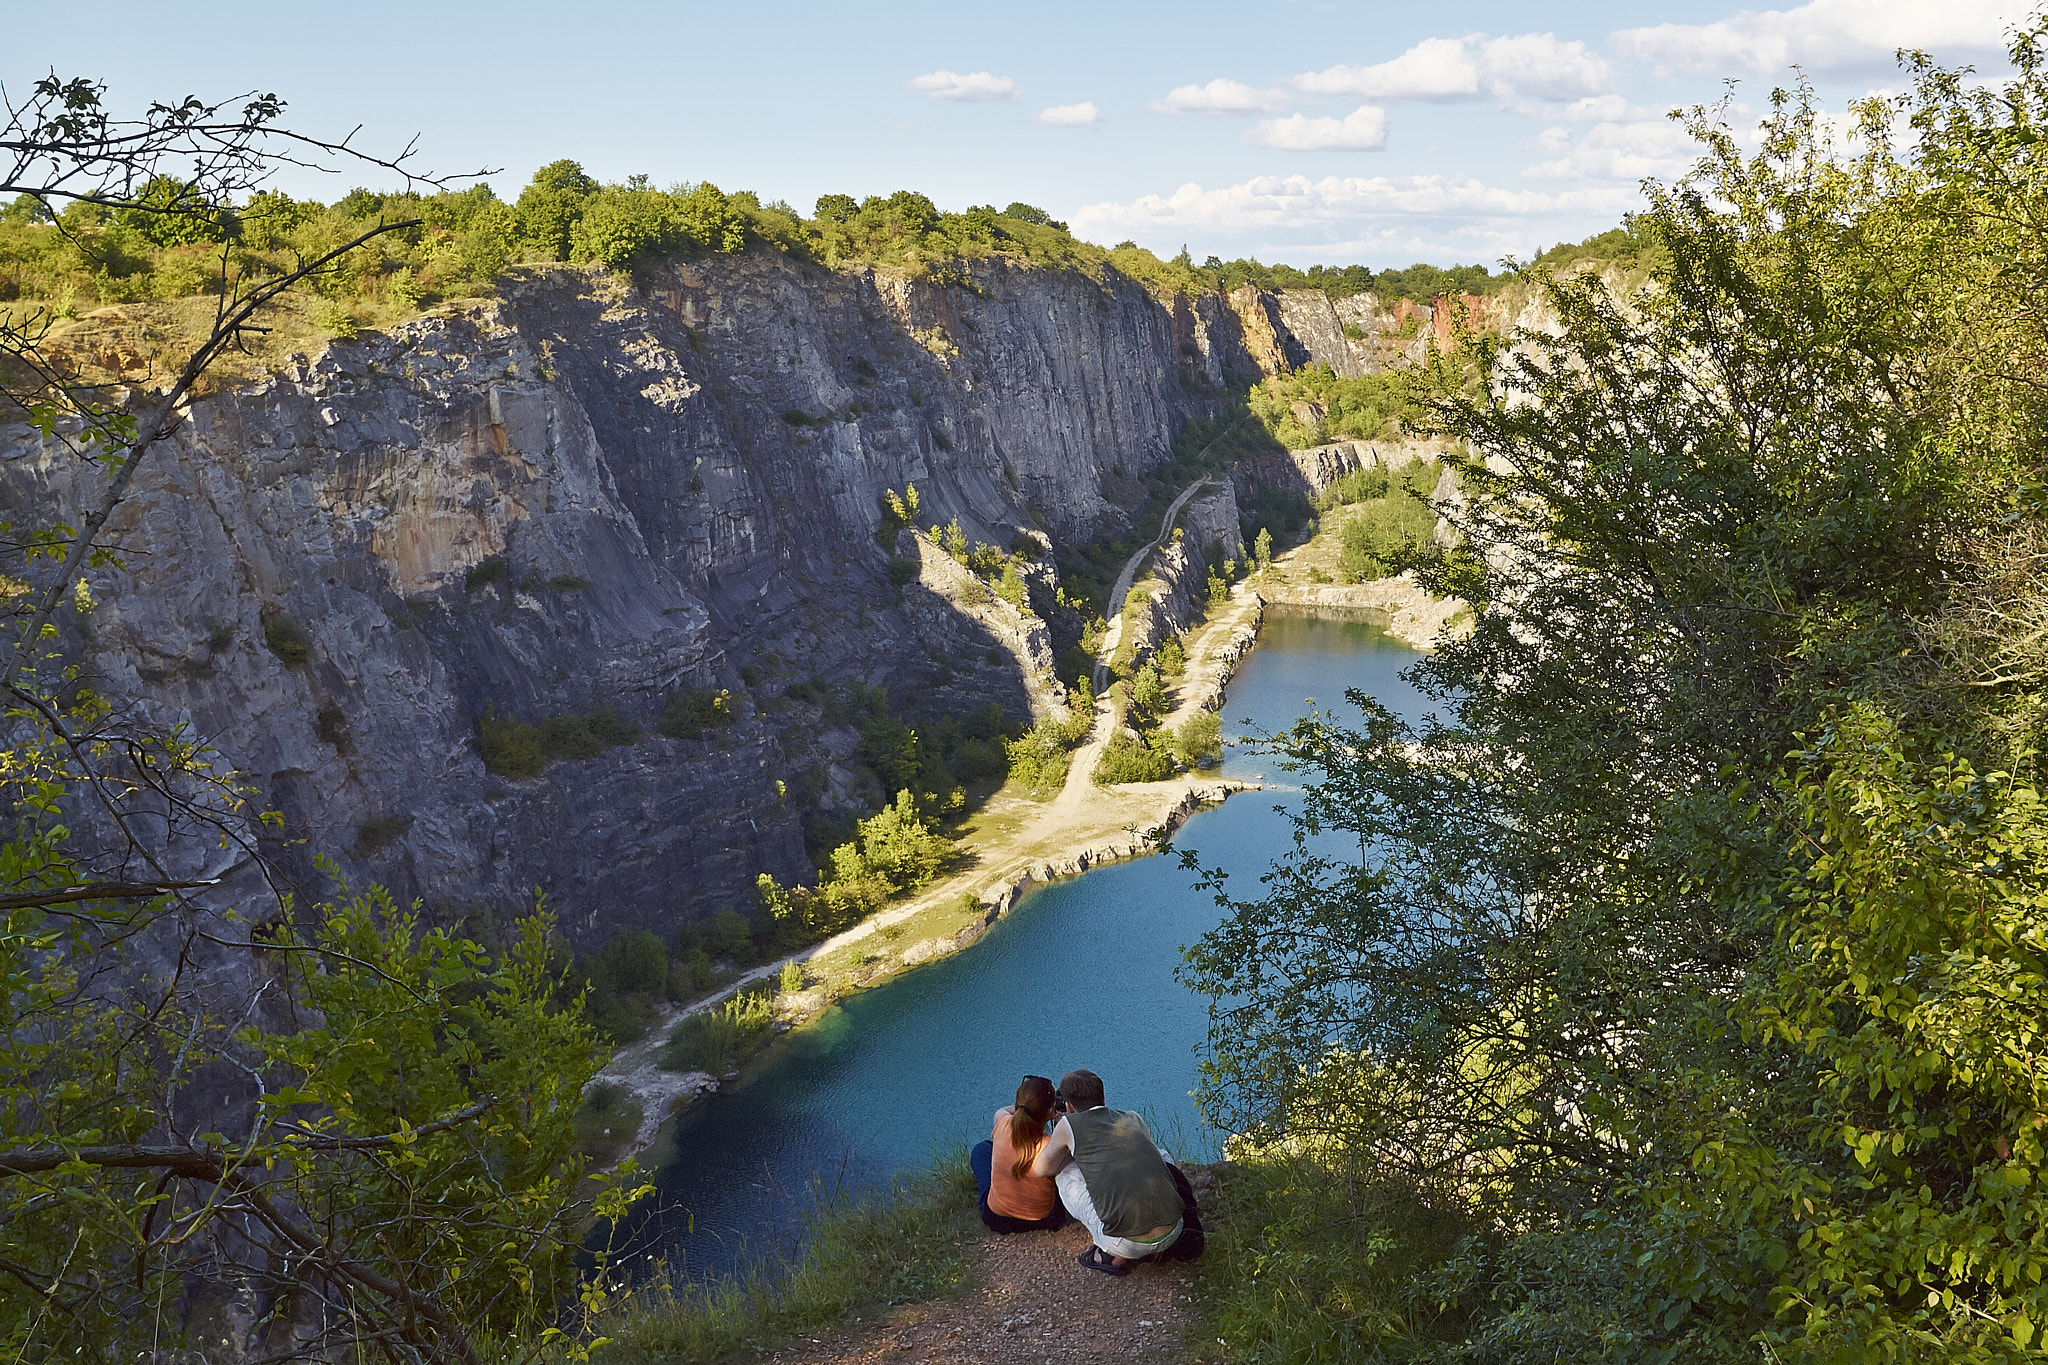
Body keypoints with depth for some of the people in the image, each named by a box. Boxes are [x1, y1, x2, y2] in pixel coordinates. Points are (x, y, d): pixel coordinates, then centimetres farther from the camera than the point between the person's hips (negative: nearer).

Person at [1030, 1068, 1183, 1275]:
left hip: (1126, 1245, -4)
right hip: (1171, 1235, 4)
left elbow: (1041, 1169, 22)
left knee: (1066, 1172, 18)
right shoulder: (1135, 1119, 18)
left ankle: (1112, 1255, 10)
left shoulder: (1069, 1124, 6)